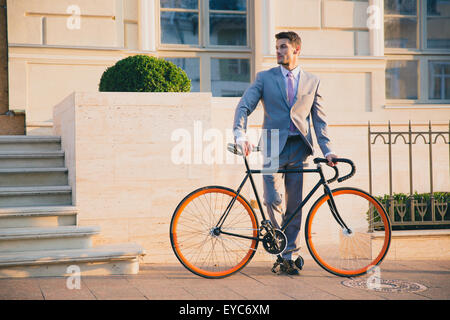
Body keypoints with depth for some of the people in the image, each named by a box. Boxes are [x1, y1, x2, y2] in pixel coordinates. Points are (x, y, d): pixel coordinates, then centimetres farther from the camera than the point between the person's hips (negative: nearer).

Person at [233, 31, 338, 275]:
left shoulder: (312, 82, 13)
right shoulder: (264, 78, 9)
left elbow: (319, 119, 12)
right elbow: (243, 106, -1)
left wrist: (327, 150, 1)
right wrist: (240, 135, -18)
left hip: (298, 147, 1)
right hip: (274, 145, -1)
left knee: (294, 204, 2)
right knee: (273, 200, -15)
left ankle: (288, 256, 12)